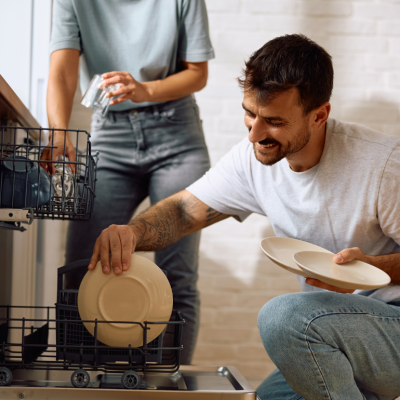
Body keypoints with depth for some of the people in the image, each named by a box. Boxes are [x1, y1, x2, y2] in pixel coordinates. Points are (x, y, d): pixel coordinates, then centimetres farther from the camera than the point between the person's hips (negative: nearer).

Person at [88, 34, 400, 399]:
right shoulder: (254, 157, -3)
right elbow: (184, 209, -1)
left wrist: (369, 267, -31)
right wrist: (130, 232, -23)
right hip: (334, 325, 7)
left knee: (284, 315, -31)